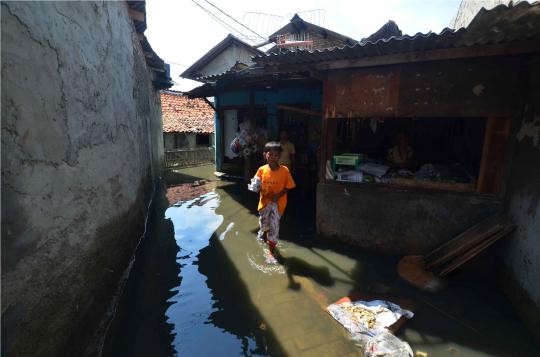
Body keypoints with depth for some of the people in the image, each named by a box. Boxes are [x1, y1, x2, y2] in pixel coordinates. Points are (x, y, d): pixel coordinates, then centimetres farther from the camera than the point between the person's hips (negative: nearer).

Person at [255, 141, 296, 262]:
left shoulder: (284, 170, -15)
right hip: (265, 201, 2)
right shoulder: (262, 170, -9)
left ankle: (271, 251, 18)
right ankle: (263, 234, 53)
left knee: (274, 226, -1)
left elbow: (288, 187, -7)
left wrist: (278, 195, -21)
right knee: (263, 224, 14)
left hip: (278, 202, -2)